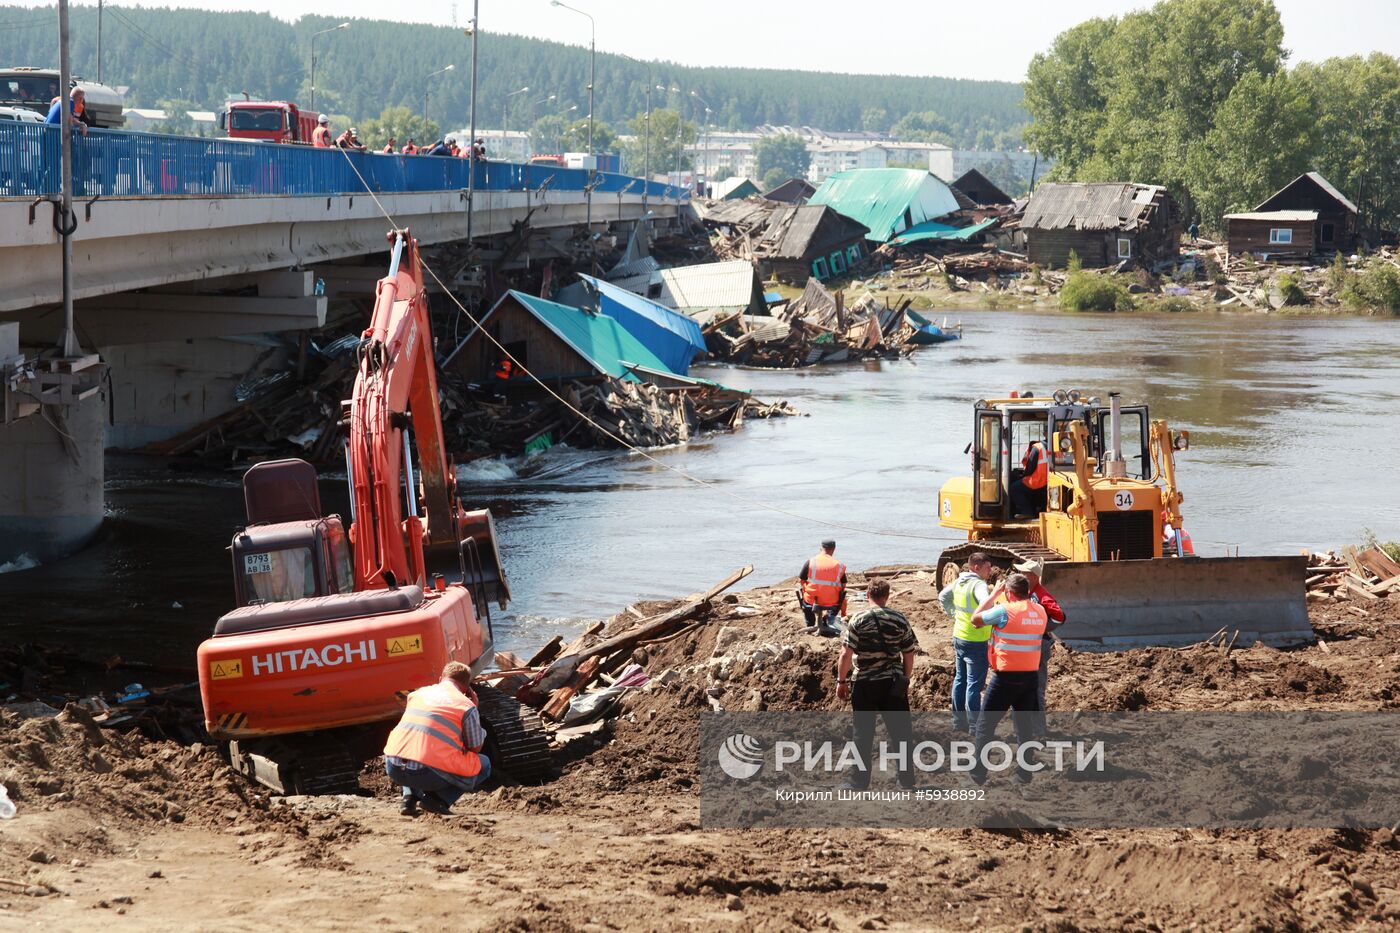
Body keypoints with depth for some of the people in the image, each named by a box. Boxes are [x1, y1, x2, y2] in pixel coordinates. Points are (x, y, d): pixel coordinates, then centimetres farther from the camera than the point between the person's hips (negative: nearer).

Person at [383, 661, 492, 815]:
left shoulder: (418, 693, 20)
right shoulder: (467, 706, 4)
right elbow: (475, 748, 13)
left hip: (393, 769, 5)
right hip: (430, 774, -5)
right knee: (484, 765, 18)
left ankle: (410, 797, 13)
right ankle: (438, 799, 0)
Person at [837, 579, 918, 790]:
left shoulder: (858, 621, -9)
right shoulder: (900, 620, -1)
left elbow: (846, 654, -12)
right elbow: (908, 655, 4)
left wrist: (841, 681, -1)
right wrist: (905, 680, 16)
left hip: (864, 684, -2)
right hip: (893, 683, 2)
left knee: (863, 733, 8)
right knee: (901, 731, 11)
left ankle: (860, 779, 13)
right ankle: (906, 777, 15)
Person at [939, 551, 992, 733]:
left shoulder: (958, 583, 6)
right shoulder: (978, 584, -20)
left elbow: (943, 597, 22)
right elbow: (986, 604, -38)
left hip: (959, 637, 9)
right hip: (975, 642, -9)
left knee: (960, 680, 18)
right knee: (975, 684, -2)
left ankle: (959, 721, 26)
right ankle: (975, 727, 1)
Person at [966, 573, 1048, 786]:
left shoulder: (1004, 611, -16)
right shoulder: (1040, 611, 3)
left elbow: (975, 619, -6)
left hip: (1006, 677, -5)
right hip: (1031, 675, 5)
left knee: (986, 724, 5)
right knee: (1025, 724, 14)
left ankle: (977, 773, 4)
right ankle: (1024, 773, 14)